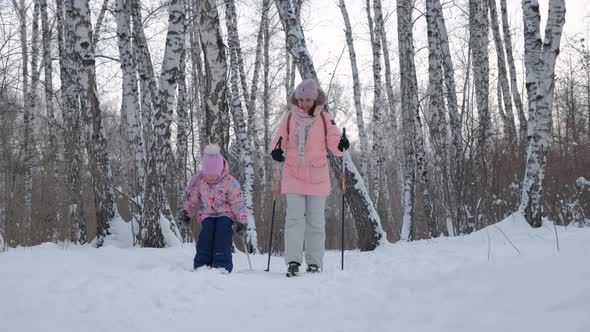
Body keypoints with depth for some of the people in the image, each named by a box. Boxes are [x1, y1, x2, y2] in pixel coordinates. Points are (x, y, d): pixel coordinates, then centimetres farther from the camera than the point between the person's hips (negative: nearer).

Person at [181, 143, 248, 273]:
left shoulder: (230, 182, -13)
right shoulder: (199, 181, -2)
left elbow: (238, 203, -12)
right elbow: (192, 198, 16)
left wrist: (242, 221, -16)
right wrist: (187, 211, 18)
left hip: (225, 213, -3)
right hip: (207, 213, 3)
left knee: (223, 231, -30)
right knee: (206, 231, -26)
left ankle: (222, 265, -34)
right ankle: (202, 264, -25)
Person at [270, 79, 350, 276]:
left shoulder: (325, 119, -1)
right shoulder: (289, 118, 3)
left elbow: (334, 146, -3)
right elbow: (279, 140, 4)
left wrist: (341, 145, -25)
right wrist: (276, 151, -18)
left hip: (317, 176, 0)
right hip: (293, 175, 0)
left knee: (315, 220, 4)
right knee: (295, 218, -7)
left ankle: (315, 262, 11)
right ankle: (293, 261, -9)